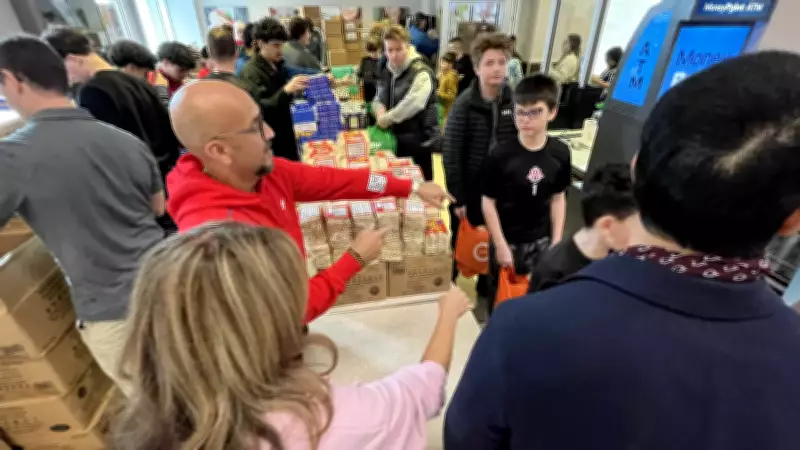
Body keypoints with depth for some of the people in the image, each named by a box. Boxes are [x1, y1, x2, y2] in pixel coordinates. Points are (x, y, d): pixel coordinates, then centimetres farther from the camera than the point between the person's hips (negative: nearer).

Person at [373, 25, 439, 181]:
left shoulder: (421, 72, -16)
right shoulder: (387, 71, 10)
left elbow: (412, 104, -29)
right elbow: (379, 99, 14)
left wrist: (386, 119, -21)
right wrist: (379, 110, -11)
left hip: (419, 139, -7)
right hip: (395, 137, 7)